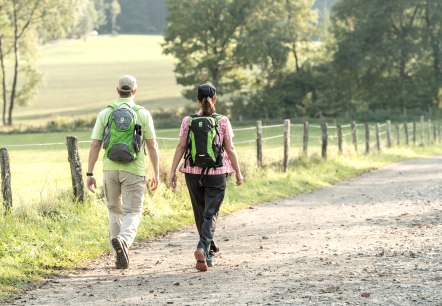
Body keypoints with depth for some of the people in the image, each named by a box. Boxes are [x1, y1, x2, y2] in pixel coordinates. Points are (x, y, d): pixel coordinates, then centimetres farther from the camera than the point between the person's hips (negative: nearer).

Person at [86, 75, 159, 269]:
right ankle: (123, 241, -30)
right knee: (132, 213, 0)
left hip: (110, 168, 2)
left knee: (114, 211, 19)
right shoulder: (143, 114, -2)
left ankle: (120, 254, 17)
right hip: (133, 170, -2)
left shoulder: (105, 113, 2)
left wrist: (90, 174, 2)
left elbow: (94, 145, -1)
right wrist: (156, 173, 7)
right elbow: (152, 146, -1)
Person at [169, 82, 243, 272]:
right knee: (210, 214, -2)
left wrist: (173, 172, -2)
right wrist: (238, 172, 7)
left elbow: (181, 147, -4)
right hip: (216, 173, -2)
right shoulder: (223, 122, -4)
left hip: (193, 173, 2)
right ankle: (202, 249, -25)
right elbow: (230, 150, -3)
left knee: (200, 214, 16)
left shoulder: (188, 121, -1)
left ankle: (209, 252, 28)